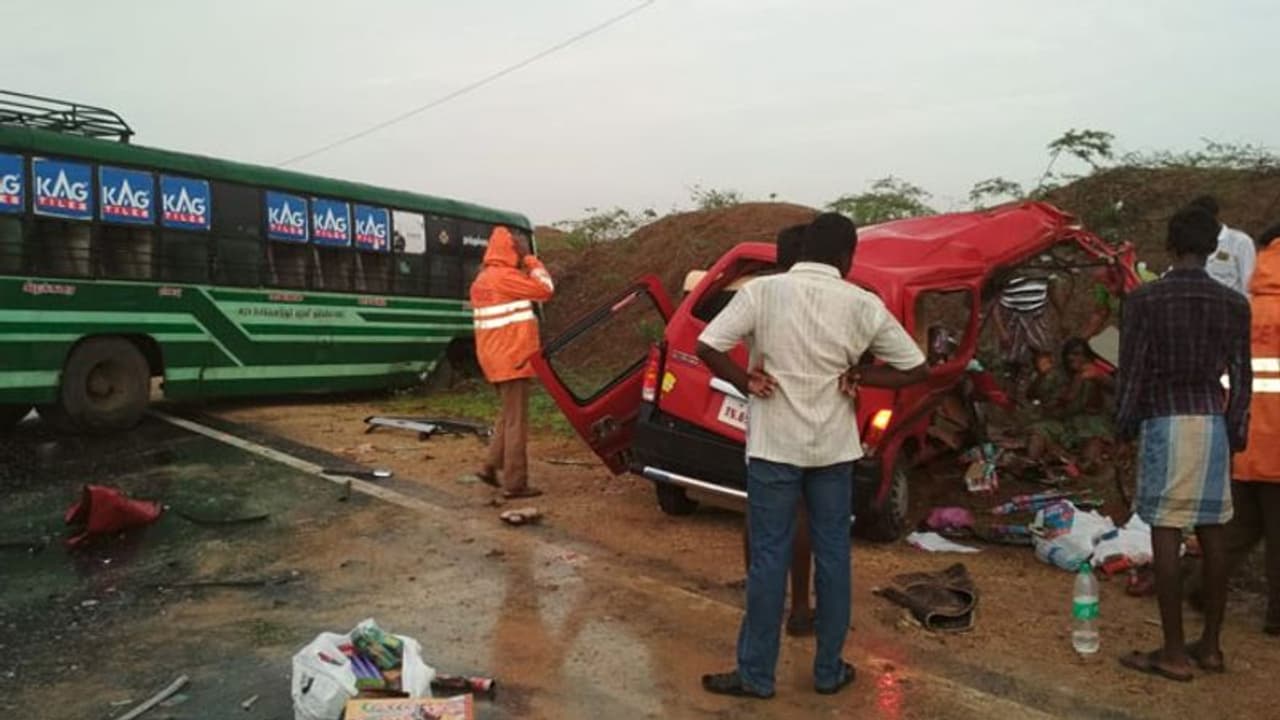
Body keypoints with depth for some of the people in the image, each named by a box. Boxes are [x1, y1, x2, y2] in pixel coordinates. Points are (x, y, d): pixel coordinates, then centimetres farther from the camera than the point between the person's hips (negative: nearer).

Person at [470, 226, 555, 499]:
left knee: (508, 415, 20)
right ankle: (515, 483, -1)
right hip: (512, 358, -9)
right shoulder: (506, 276, -15)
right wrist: (533, 262, 0)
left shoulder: (482, 279, 15)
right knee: (516, 421, -4)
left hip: (496, 358, 9)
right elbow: (545, 290, -11)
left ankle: (491, 466, 19)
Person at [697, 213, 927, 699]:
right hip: (834, 449, 2)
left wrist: (745, 382, -2)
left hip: (774, 446, -2)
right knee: (832, 555, 12)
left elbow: (707, 347, -13)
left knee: (769, 557, 5)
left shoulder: (763, 291, -8)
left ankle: (756, 674, 15)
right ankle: (829, 670, 24)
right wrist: (857, 376, 3)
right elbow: (915, 370, 3)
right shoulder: (863, 304, -2)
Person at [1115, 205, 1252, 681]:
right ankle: (1210, 646, 19)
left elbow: (1132, 370, -6)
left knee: (1166, 533, -2)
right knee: (1212, 533, 10)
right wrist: (1236, 432, 16)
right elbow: (1240, 375, 7)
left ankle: (1174, 654, 1)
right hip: (1213, 422, 5)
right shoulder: (1233, 304, 5)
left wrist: (1123, 424, 5)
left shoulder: (1145, 299, -7)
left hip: (1165, 422, -5)